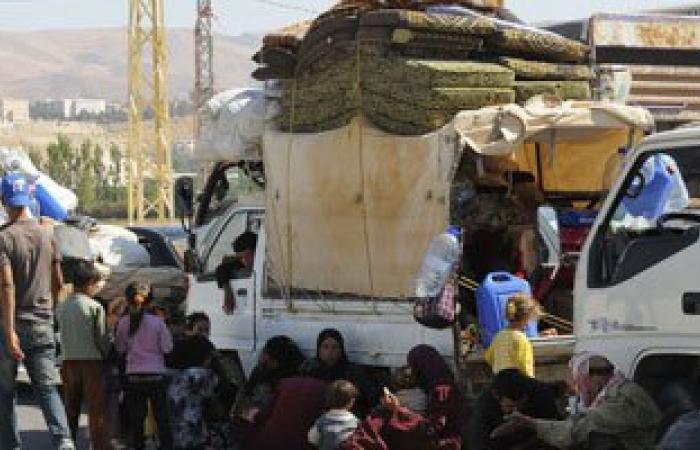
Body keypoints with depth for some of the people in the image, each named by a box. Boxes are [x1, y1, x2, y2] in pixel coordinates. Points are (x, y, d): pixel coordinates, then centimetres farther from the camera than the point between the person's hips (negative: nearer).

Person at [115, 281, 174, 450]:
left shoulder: (123, 323, -4)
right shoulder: (157, 321, -9)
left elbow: (120, 348, 6)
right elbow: (167, 347, -4)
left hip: (134, 377, 1)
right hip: (156, 376, -1)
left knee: (136, 420, 8)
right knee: (162, 419, 6)